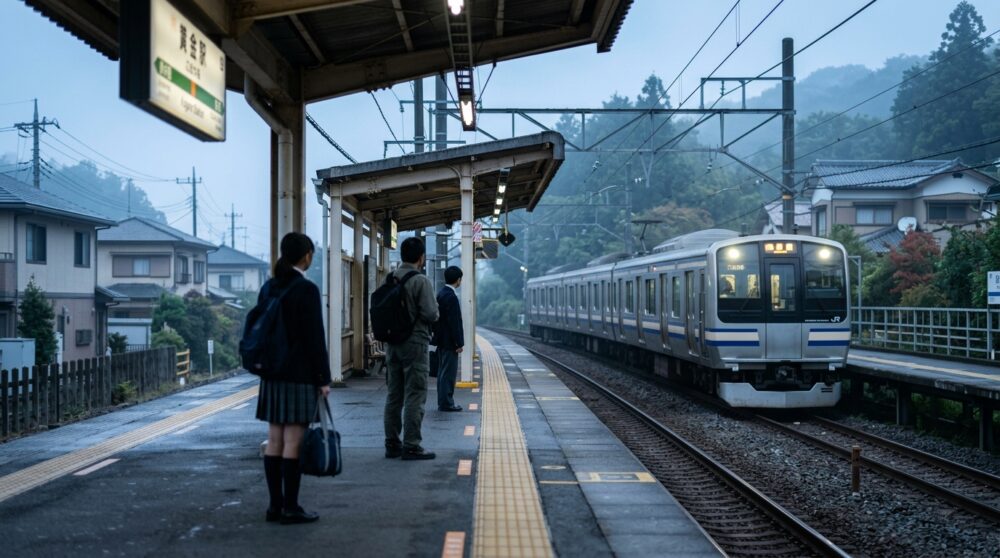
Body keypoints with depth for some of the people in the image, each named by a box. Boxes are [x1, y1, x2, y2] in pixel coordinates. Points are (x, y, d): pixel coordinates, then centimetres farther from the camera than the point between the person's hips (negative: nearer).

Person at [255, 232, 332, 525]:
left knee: (275, 440, 9)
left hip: (273, 374, 7)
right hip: (300, 375, -7)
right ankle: (290, 508, 1)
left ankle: (275, 504, 14)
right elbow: (315, 336, -14)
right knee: (294, 441, -3)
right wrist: (324, 379, -9)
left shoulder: (268, 288, 8)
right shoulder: (306, 289, -13)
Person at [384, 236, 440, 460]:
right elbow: (430, 314, -18)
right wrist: (436, 310, 3)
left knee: (394, 396, 12)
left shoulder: (390, 280, 7)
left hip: (392, 343, 7)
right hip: (415, 343, -7)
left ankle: (392, 444, 16)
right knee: (415, 397, -3)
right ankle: (411, 446, -3)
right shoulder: (421, 281, -13)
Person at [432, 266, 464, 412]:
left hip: (442, 339, 10)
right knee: (448, 372, -5)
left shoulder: (441, 293, 11)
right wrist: (459, 343, -17)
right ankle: (446, 403, -1)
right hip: (449, 341, -10)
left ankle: (443, 402, 21)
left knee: (443, 371, 14)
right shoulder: (451, 296, -19)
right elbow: (455, 322, -21)